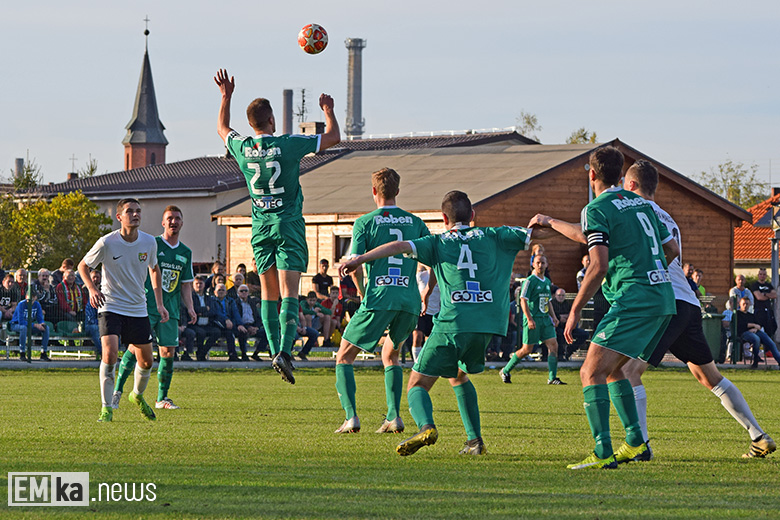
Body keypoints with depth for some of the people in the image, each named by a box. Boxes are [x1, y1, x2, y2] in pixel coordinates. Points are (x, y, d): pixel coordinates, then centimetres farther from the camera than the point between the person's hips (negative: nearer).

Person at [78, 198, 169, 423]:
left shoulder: (149, 242, -3)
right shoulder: (106, 243, -14)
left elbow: (154, 269, 16)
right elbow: (83, 266, 1)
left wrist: (159, 303, 10)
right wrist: (92, 289, -17)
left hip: (138, 309, 4)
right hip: (111, 307, -4)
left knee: (146, 361, 8)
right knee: (110, 354, -22)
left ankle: (137, 395, 39)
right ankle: (106, 408, -12)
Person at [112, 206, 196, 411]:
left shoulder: (186, 253, 15)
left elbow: (186, 285, 19)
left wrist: (190, 308, 6)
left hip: (170, 310, 5)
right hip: (147, 307, -5)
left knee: (168, 351, 0)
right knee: (136, 346, -14)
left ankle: (162, 398, 11)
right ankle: (117, 392, -5)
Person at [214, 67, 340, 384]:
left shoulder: (242, 149, -1)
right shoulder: (287, 146, -12)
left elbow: (222, 129, 23)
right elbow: (333, 137, -2)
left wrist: (226, 96, 30)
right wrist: (328, 111, 14)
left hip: (261, 228, 4)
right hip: (288, 226, -4)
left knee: (269, 295, 9)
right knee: (289, 294, -9)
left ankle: (275, 352, 4)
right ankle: (284, 351, -24)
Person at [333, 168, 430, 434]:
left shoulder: (364, 223, 2)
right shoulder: (415, 223, 12)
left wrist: (362, 292, 9)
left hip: (378, 299, -4)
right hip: (410, 301, 4)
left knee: (344, 357, 9)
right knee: (390, 355, 25)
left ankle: (351, 416, -7)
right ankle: (394, 417, 10)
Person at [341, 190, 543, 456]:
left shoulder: (438, 243, 12)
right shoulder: (492, 237, 15)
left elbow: (400, 246, -3)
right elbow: (538, 232, 16)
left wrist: (360, 259, -3)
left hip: (452, 323, -3)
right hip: (487, 324, 3)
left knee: (418, 384, 3)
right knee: (459, 376, 29)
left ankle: (426, 426, -28)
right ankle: (475, 439, 17)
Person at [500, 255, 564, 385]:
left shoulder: (547, 281, 15)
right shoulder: (530, 281, -8)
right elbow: (523, 301, -13)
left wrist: (553, 316, 11)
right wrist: (529, 319, -20)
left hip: (545, 319, 7)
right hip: (533, 319, -7)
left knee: (553, 345, -6)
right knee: (527, 349, -3)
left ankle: (552, 377, -4)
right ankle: (505, 371, 14)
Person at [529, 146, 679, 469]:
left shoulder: (597, 209, -6)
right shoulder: (641, 204, 19)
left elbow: (598, 266, -15)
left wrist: (575, 310, -8)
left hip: (634, 300, -9)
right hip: (663, 299, 9)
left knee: (591, 372, -10)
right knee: (612, 369, 22)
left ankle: (603, 453, -22)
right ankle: (635, 441, 17)